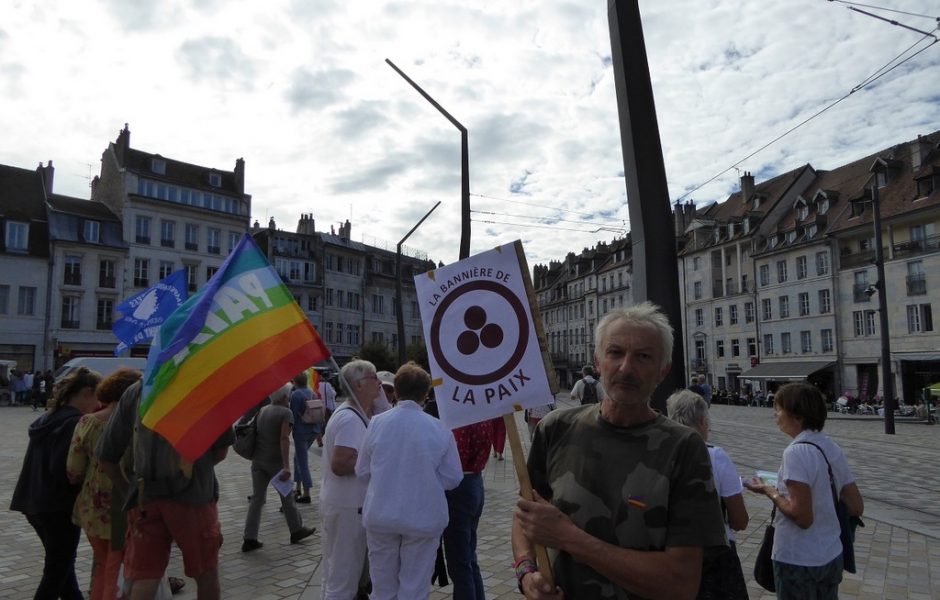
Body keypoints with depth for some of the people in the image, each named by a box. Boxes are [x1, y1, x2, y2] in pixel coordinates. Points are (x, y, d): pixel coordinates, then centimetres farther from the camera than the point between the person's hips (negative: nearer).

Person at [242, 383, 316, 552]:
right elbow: (284, 438, -20)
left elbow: (254, 433, 13)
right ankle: (296, 530, 24)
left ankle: (249, 539, 6)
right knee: (287, 497, 10)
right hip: (275, 461, -6)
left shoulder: (261, 411, 10)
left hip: (258, 460, 6)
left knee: (257, 498, 8)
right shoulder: (286, 412, -10)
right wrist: (286, 466, -23)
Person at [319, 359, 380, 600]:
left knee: (335, 573, 21)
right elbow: (340, 464, -29)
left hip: (340, 502, 10)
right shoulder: (351, 419, -22)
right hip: (347, 506, -10)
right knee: (343, 579, 3)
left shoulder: (348, 414, 10)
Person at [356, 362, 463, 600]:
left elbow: (362, 470, 0)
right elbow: (453, 477, -5)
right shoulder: (439, 428, -12)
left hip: (380, 516, 2)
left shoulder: (377, 423, -9)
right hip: (424, 518, -1)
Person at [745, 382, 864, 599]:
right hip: (831, 556, 7)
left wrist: (770, 491, -10)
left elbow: (802, 516, -24)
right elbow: (857, 508, 7)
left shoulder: (796, 452, -22)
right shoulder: (832, 448, 3)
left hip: (797, 561, -7)